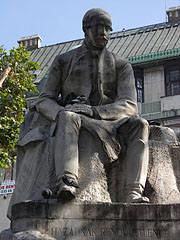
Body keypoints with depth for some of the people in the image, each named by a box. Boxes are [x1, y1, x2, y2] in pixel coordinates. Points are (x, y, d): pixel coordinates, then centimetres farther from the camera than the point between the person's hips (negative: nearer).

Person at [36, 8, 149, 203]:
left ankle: (134, 192, -42)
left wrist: (93, 111, -21)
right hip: (74, 121, -1)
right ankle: (66, 183, -58)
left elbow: (129, 106, -2)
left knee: (139, 124, -30)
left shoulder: (121, 65, 13)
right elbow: (44, 101, 7)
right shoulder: (63, 61, 13)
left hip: (108, 123, 1)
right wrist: (62, 113, -19)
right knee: (68, 118, -37)